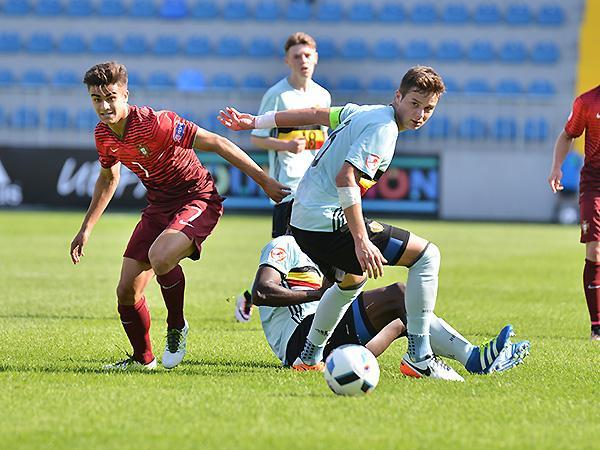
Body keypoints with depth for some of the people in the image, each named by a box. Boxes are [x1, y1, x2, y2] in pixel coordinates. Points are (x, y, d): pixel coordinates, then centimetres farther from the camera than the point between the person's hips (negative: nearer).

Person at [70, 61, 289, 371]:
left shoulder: (155, 123, -26)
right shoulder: (103, 135, -3)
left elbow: (217, 144, -22)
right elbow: (108, 178, 19)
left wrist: (265, 182, -21)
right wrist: (86, 229, 19)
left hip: (197, 199, -7)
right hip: (158, 206, 7)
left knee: (159, 257, -35)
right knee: (127, 291, 1)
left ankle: (177, 328, -9)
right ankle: (142, 359, 26)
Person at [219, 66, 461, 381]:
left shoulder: (363, 113, 13)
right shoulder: (383, 128, -15)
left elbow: (314, 114, 24)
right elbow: (345, 178, -26)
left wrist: (255, 122, 34)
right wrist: (362, 241, -29)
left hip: (302, 220, 10)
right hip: (329, 222, -10)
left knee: (351, 281, 38)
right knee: (426, 254, -7)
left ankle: (309, 357, 45)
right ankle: (419, 357, -9)